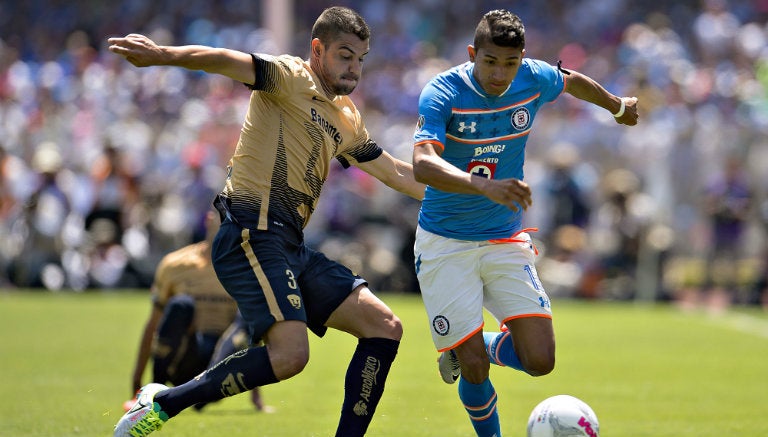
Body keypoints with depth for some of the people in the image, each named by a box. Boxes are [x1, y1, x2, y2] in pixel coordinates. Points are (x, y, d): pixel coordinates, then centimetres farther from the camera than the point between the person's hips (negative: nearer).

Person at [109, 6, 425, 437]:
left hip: (292, 246, 9)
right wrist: (162, 54, -39)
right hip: (252, 235, -9)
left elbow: (396, 173, 33)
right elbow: (229, 62, -21)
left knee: (384, 328, 4)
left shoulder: (346, 119, 22)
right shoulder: (291, 78, -3)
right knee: (289, 355, -25)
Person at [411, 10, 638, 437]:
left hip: (506, 240, 4)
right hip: (445, 245, -4)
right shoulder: (443, 93, -21)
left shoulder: (534, 79, -7)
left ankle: (466, 350, 23)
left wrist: (618, 105, 36)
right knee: (475, 369, -9)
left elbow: (572, 81, 18)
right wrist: (486, 186, -53)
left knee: (540, 360, -9)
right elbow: (423, 164, -37)